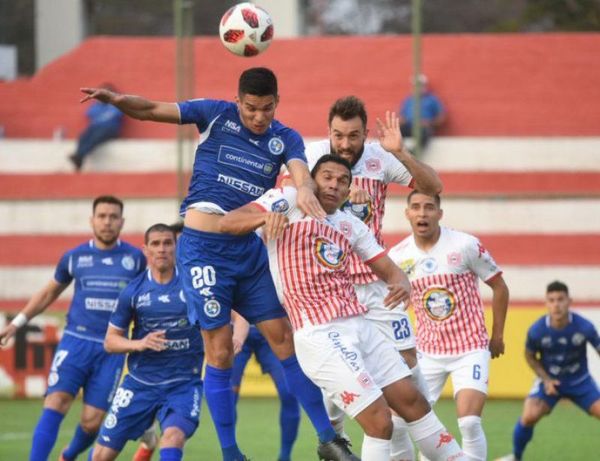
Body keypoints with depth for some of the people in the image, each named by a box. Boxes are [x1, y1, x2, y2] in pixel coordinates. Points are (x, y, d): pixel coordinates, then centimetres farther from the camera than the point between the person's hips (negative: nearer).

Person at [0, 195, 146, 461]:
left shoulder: (135, 258, 4)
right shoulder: (75, 257, 6)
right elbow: (49, 293, 20)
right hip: (75, 341, 0)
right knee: (55, 406, -17)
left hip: (111, 349, 0)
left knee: (92, 421, -2)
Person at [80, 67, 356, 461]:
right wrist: (116, 100, -27)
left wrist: (305, 190, -40)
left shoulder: (286, 139, 4)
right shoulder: (216, 115, -2)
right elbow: (151, 110, -6)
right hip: (204, 248, -3)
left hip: (251, 247, 3)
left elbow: (301, 174, -15)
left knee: (287, 340, 5)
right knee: (220, 351, -4)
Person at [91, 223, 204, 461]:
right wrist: (140, 344, -14)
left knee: (173, 436, -31)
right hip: (140, 382, 2)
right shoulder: (133, 291, -1)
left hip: (183, 384, -2)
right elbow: (110, 341, 6)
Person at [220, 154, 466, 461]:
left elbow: (388, 269, 19)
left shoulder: (351, 225, 17)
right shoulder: (291, 201, -1)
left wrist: (400, 283, -7)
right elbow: (228, 223, -10)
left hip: (359, 327, 7)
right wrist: (267, 216, -32)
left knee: (412, 401, 11)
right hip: (320, 335, -7)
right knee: (379, 422, -13)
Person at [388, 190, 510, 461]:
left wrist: (497, 335, 4)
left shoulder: (465, 246, -10)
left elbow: (499, 287, 2)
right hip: (427, 352, 3)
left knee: (469, 422, -20)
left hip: (470, 350, -3)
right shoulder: (398, 256, -2)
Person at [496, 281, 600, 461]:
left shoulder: (584, 327, -23)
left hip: (580, 381, 1)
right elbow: (530, 356, -1)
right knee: (529, 416, -21)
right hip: (550, 380, -1)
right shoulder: (537, 330, -20)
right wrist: (546, 379, -11)